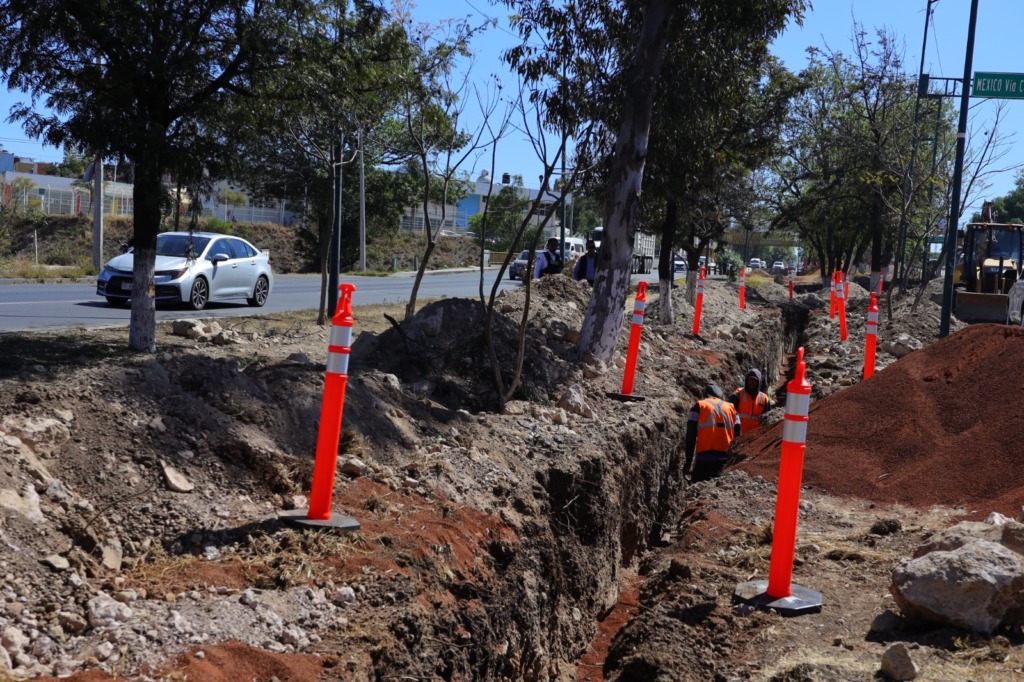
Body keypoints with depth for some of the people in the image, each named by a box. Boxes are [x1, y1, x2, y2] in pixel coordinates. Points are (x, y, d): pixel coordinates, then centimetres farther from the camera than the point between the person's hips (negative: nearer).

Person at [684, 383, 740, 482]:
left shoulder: (699, 406, 8)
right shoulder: (731, 407, 17)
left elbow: (691, 435, 0)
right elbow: (737, 436, 12)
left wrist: (688, 460, 1)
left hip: (704, 457, -3)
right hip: (725, 458, 3)